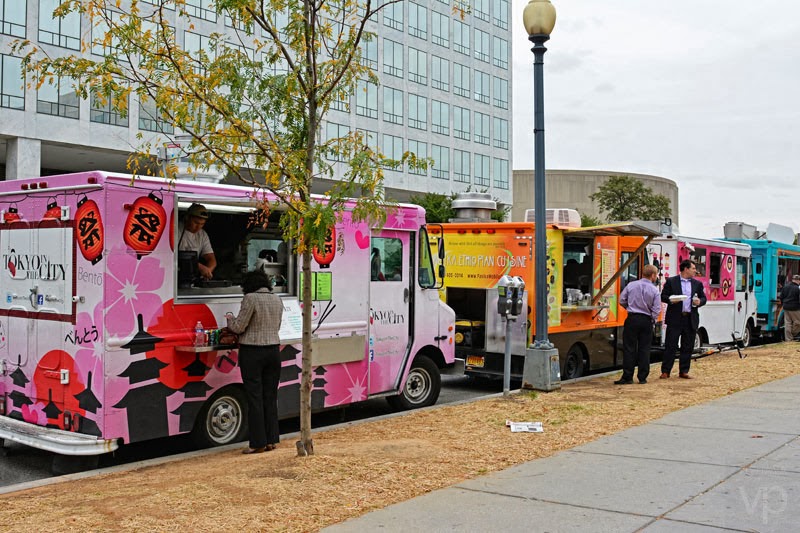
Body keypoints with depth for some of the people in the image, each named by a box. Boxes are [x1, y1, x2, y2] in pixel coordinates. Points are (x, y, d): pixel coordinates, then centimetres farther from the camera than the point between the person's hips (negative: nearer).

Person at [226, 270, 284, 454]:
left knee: (255, 397, -1)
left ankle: (258, 443, 2)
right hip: (273, 351, 6)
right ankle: (271, 440, 15)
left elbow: (239, 327, -10)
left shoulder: (251, 298, -12)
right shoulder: (277, 300, 8)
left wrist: (230, 320, 10)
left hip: (252, 353, -6)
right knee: (270, 396, 11)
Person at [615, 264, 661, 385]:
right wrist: (652, 320, 8)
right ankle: (642, 377, 10)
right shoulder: (654, 290, -6)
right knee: (644, 349, 7)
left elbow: (622, 300, 2)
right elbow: (656, 309, -8)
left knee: (629, 348, 2)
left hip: (632, 319, 0)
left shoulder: (631, 285, -2)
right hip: (646, 321, 0)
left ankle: (627, 377, 2)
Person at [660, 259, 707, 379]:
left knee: (687, 347, 7)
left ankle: (684, 371, 15)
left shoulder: (697, 284, 13)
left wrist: (699, 302, -5)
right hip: (675, 319, -4)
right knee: (670, 346, -2)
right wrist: (671, 300, -19)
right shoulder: (671, 281, 2)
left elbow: (703, 298, 17)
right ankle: (665, 371, 3)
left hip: (691, 320, 4)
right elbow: (663, 296, 1)